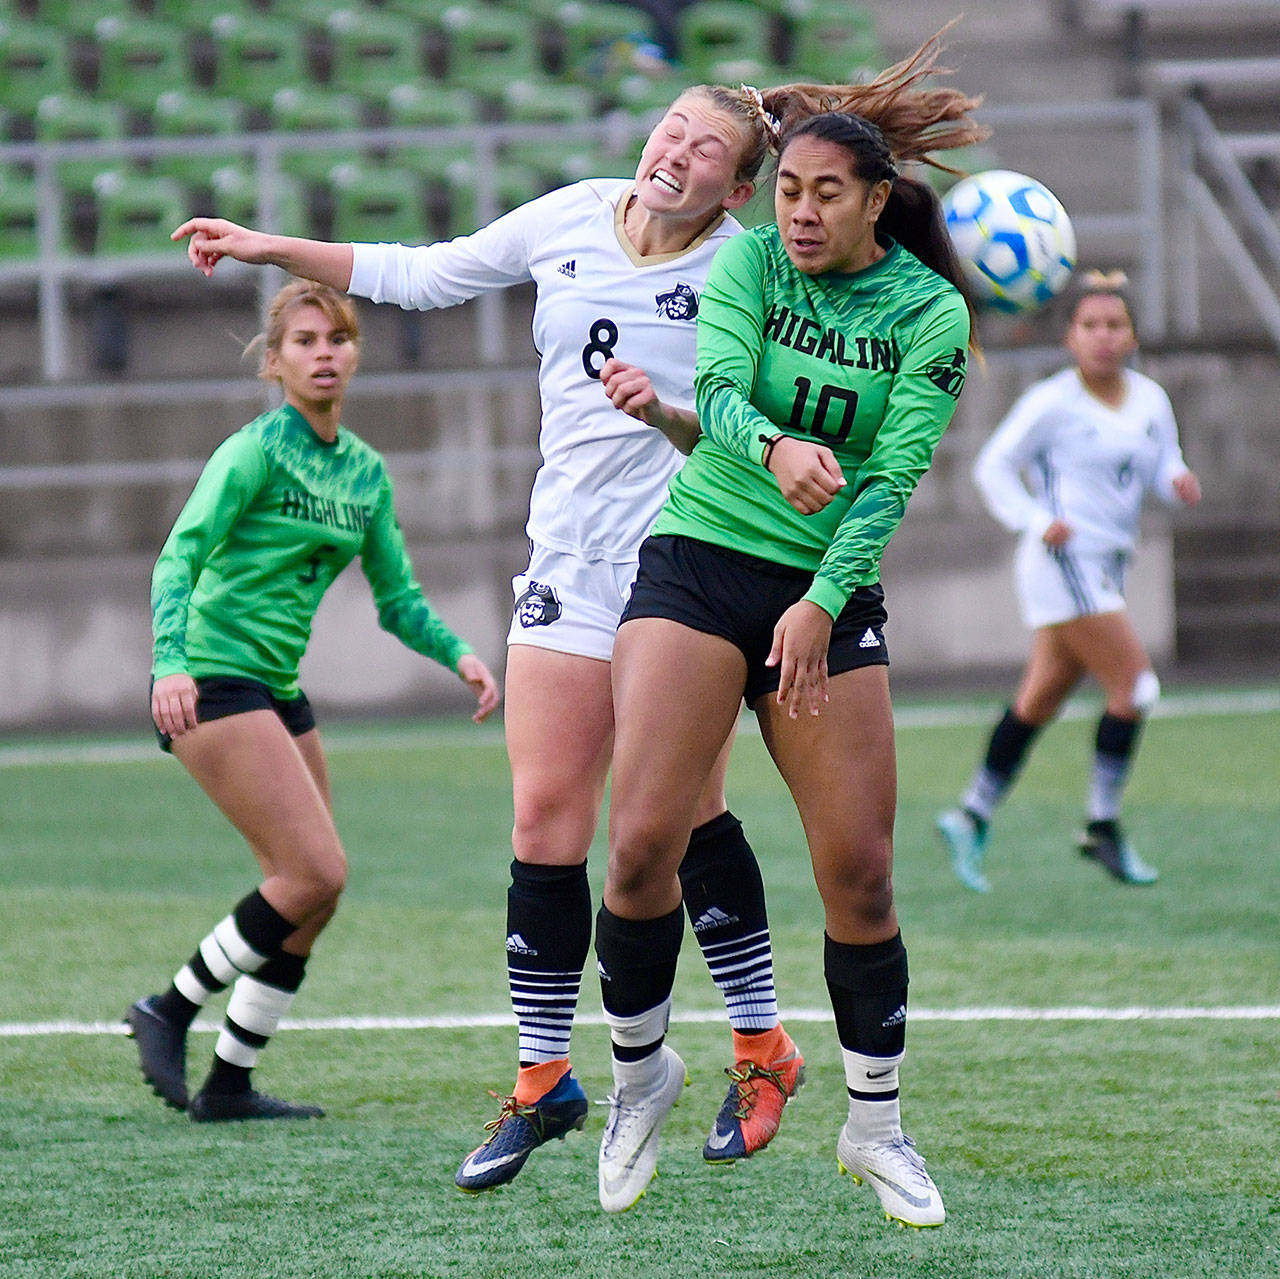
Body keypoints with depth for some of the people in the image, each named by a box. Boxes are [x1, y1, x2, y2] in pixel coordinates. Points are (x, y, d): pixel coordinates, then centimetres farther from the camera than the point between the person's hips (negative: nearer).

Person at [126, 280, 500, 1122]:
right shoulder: (255, 451, -10)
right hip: (213, 682, -8)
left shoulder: (366, 471, 12)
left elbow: (398, 598, 17)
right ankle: (169, 1012, -4)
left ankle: (229, 1085, 9)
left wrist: (458, 655, -1)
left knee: (310, 896, 3)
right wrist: (171, 662, -32)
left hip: (278, 690, 8)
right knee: (317, 872, -17)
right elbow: (181, 556, -17)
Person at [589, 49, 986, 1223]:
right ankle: (640, 1071, 9)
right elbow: (718, 392, -14)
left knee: (860, 868, -2)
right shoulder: (750, 262, 0)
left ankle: (876, 1125, 15)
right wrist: (776, 446, -37)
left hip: (831, 594, 0)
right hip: (700, 560, 0)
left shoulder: (931, 314, -2)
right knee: (643, 841, -14)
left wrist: (822, 604, -21)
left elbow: (894, 475, -9)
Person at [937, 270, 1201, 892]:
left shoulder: (1150, 399, 9)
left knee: (1040, 698, 11)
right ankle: (1102, 828, -4)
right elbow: (994, 465, -4)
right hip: (1064, 561, -7)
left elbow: (1161, 465, 15)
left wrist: (1178, 480, -9)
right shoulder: (1053, 402, -9)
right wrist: (1036, 521, -17)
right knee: (1133, 686, -12)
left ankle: (972, 817, 20)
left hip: (1105, 569, 7)